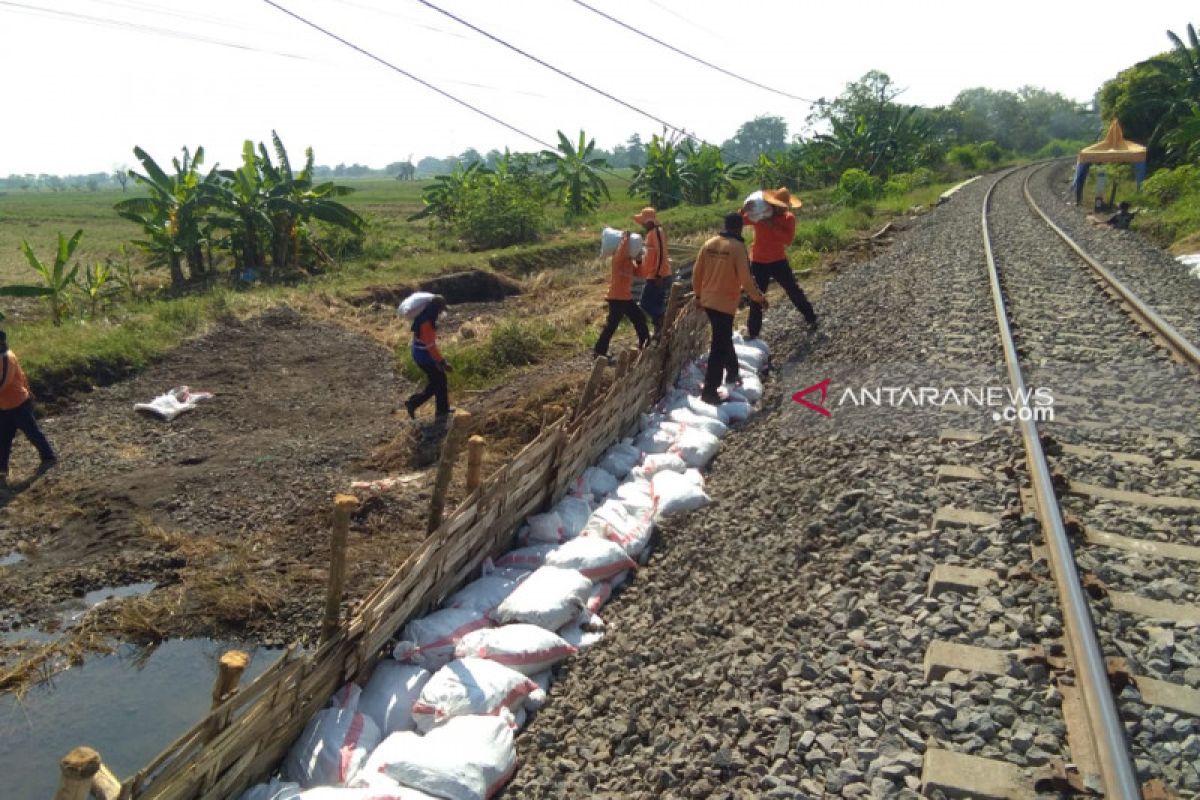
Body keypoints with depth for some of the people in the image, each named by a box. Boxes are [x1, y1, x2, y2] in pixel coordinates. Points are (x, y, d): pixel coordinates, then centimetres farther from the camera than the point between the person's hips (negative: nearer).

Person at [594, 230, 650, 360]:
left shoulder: (628, 260, 13)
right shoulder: (618, 258, -14)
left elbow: (637, 272, 15)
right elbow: (623, 251, -37)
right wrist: (625, 238, -25)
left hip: (626, 297, 9)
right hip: (617, 298, -9)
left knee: (639, 318, 17)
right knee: (612, 325, -8)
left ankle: (645, 344, 31)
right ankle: (599, 351, -2)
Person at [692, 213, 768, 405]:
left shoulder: (709, 244, 3)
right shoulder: (738, 247, -15)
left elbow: (697, 272, 8)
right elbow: (746, 280, -16)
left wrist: (698, 294, 22)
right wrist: (760, 298, -3)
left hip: (708, 301, 7)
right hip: (725, 303, -7)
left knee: (724, 339, 25)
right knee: (719, 346, -3)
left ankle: (732, 373, 42)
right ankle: (709, 391, -3)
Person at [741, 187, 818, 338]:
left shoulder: (789, 218, -8)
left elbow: (788, 239, -22)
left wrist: (772, 225, -29)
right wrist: (743, 210, -33)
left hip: (779, 261, 1)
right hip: (759, 262, 0)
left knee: (794, 291, 7)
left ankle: (811, 319, 25)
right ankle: (753, 332, 14)